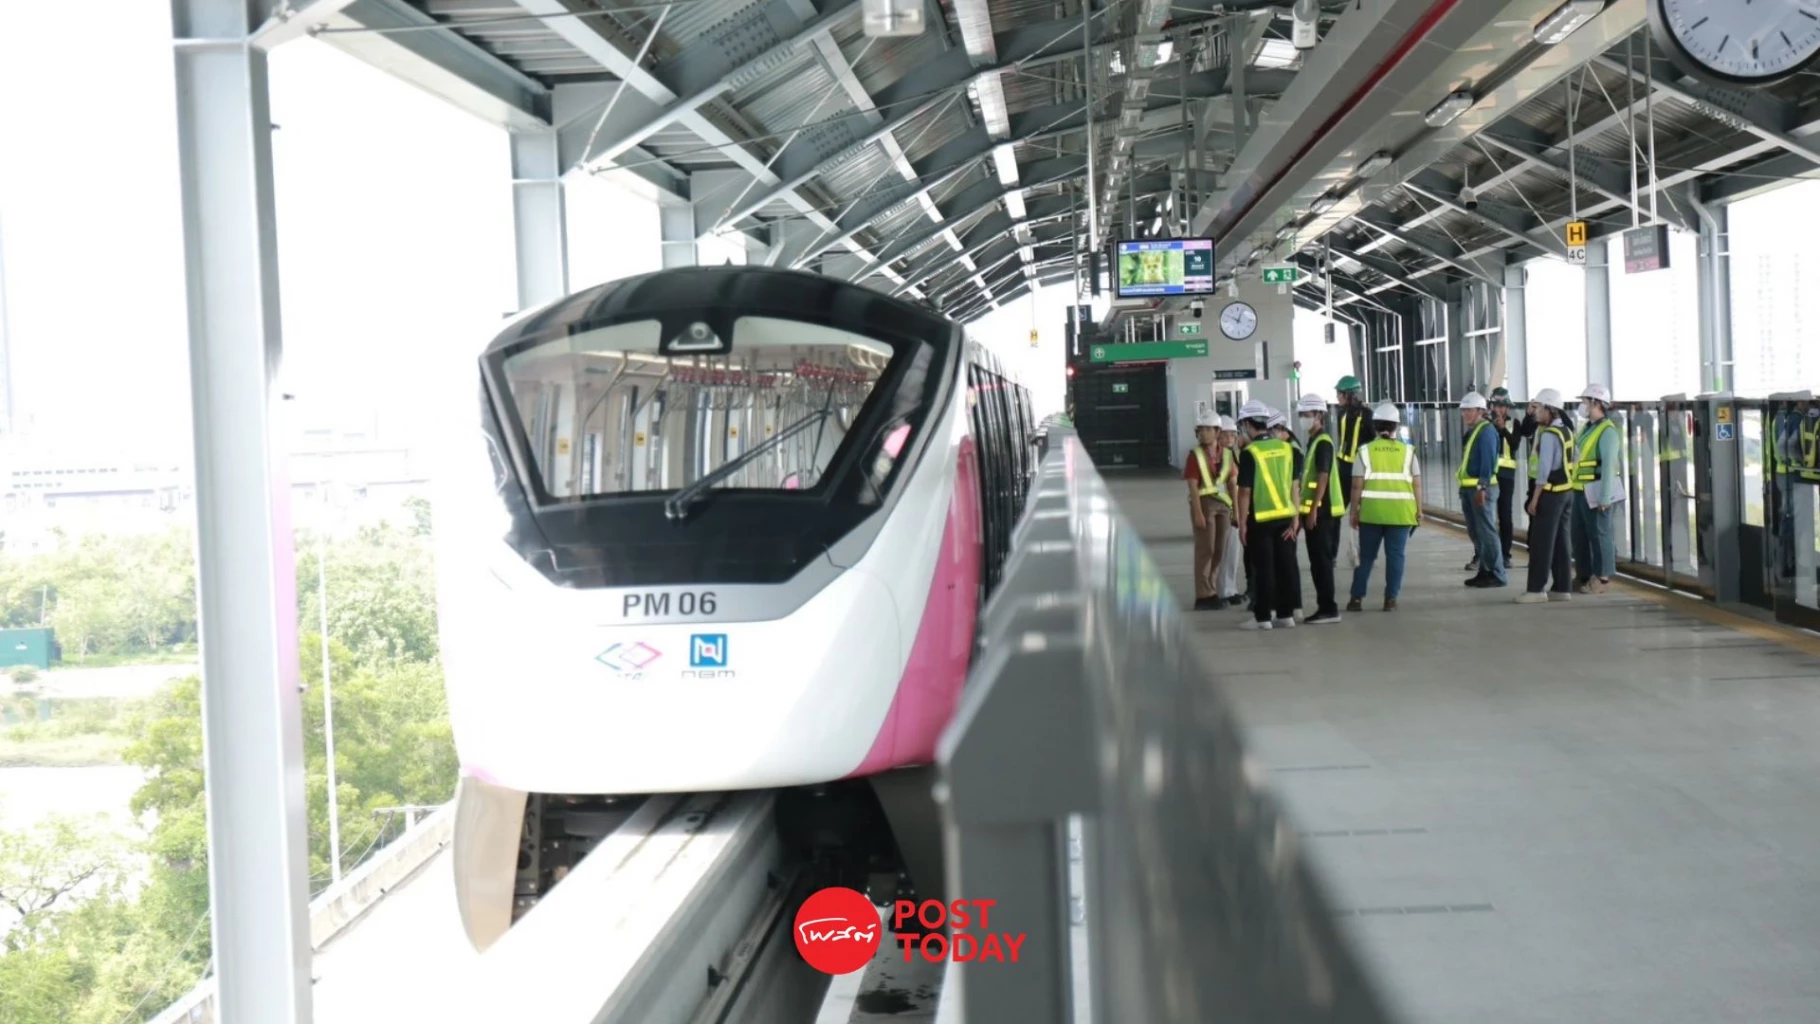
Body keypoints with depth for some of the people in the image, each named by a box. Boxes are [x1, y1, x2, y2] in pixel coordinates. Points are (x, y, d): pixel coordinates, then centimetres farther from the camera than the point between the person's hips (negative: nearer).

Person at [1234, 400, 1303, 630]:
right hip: (1285, 516, 5)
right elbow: (1294, 486, 7)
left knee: (1263, 568, 1)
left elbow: (1245, 492, -12)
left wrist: (1242, 523, -6)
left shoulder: (1249, 452, -12)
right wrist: (1295, 517, 10)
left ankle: (1262, 617, 4)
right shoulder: (1286, 448, 5)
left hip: (1260, 519, -5)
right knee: (1286, 565, 9)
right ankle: (1286, 613, 13)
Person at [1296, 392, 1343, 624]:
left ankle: (1328, 609, -6)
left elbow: (1323, 477, -20)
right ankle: (1326, 607, 16)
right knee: (1319, 561, 11)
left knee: (1321, 561, -8)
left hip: (1321, 511, -10)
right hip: (1315, 510, 10)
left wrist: (1314, 509, -23)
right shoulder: (1313, 441, 17)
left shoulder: (1323, 442, -13)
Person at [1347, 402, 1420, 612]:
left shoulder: (1365, 451, 1)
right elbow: (1415, 483, 2)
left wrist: (1354, 510, 5)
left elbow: (1357, 485, -2)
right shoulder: (1407, 451, 4)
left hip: (1372, 511, 0)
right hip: (1401, 511, 0)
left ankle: (1357, 598, 10)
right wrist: (1419, 508, 9)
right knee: (1395, 555, 4)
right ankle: (1391, 598, 2)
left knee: (1366, 555, 9)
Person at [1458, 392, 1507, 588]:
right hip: (1468, 488, 10)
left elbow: (1487, 462, -19)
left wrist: (1482, 487, -25)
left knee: (1486, 531, -8)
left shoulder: (1486, 431, -12)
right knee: (1475, 532, 14)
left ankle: (1496, 575, -5)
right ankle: (1485, 571, 21)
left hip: (1481, 488, -10)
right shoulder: (1471, 431, 17)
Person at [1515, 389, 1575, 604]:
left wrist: (1535, 498, -17)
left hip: (1550, 492, -9)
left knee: (1541, 542, -5)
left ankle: (1535, 589, -5)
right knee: (1560, 542, 11)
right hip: (1566, 490, 9)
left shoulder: (1548, 435, -16)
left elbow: (1544, 469, -20)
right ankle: (1563, 588, 13)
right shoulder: (1565, 431, 12)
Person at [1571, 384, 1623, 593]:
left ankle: (1602, 578, 3)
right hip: (1580, 490, 9)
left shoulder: (1606, 431, -12)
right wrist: (1573, 488, 15)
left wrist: (1604, 497, -21)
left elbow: (1608, 465, -17)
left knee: (1599, 533, -3)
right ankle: (1583, 576, 21)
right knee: (1579, 535, 12)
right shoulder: (1586, 429, 16)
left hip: (1595, 492, -9)